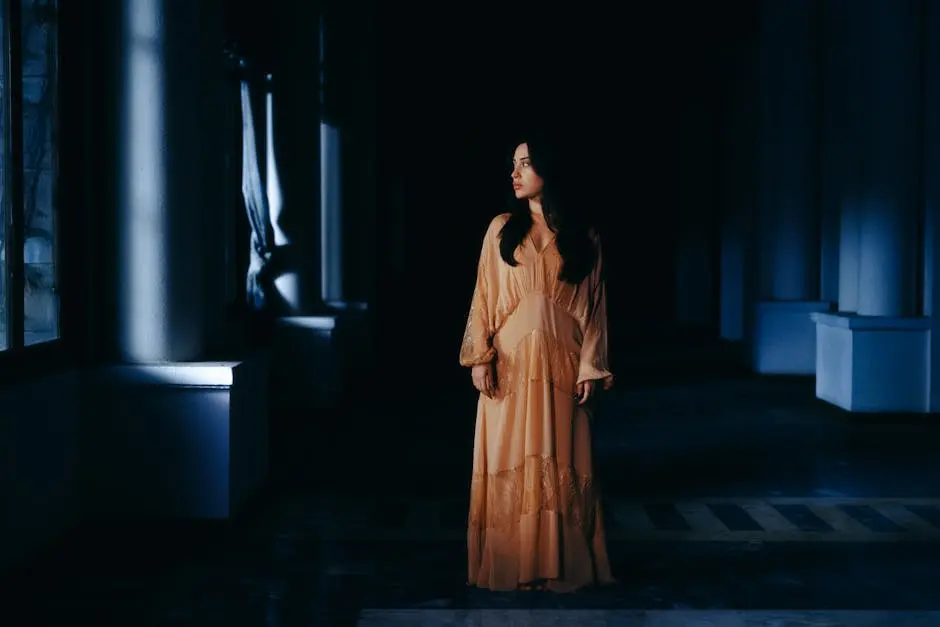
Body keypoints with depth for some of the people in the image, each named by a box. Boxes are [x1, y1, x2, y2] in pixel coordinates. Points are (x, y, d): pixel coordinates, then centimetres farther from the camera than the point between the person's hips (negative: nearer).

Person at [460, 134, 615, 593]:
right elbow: (484, 298, 3)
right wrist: (479, 358, -7)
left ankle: (561, 564, 9)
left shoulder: (583, 239, 6)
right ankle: (511, 564, 6)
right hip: (510, 363, 0)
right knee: (509, 460, 0)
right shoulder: (501, 229, 7)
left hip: (560, 365, 0)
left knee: (561, 461, 1)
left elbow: (594, 308, 4)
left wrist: (591, 368, -4)